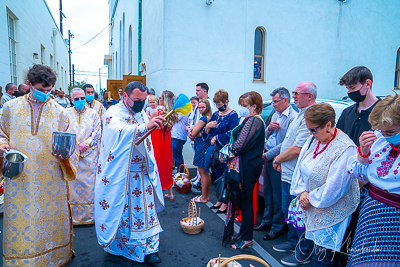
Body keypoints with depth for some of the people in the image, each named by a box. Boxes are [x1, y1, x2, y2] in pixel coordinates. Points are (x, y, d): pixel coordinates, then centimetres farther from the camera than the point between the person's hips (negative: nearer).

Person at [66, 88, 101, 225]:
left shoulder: (93, 113, 7)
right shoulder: (66, 113, 5)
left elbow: (97, 132, 2)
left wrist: (86, 144, -11)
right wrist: (78, 145, -13)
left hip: (90, 156, 1)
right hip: (71, 155, 0)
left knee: (89, 183, 2)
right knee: (72, 184, 1)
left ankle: (89, 215, 12)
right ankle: (72, 216, 11)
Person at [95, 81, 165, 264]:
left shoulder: (143, 115, 7)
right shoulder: (113, 113, -10)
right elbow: (119, 132, -33)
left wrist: (151, 169, 10)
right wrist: (145, 126, -47)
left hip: (142, 173, 5)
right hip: (120, 174, -5)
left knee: (145, 209, 6)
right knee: (120, 209, 7)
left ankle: (149, 248, 16)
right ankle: (117, 245, 27)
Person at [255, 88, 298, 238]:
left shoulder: (293, 117, -15)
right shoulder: (275, 115, 15)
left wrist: (268, 155, -15)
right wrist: (269, 128, -3)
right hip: (267, 158, 8)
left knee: (277, 195, 3)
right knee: (268, 192, 18)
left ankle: (277, 227, 18)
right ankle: (267, 221, 33)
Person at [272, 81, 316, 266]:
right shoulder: (301, 114, 12)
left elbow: (297, 149, -26)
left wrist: (277, 159, -11)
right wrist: (281, 161, 11)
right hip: (288, 174, 10)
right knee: (288, 211, 22)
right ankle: (293, 242, 40)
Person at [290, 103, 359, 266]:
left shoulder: (345, 149, -22)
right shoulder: (314, 139, 1)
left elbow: (333, 187, -21)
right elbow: (300, 166, 6)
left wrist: (310, 198, -10)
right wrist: (302, 192, -4)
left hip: (330, 213, -6)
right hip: (310, 206, 7)